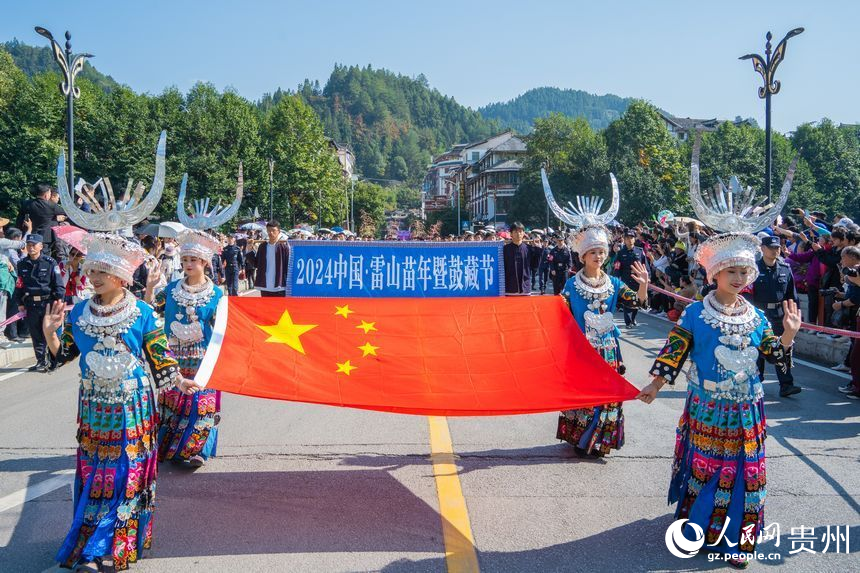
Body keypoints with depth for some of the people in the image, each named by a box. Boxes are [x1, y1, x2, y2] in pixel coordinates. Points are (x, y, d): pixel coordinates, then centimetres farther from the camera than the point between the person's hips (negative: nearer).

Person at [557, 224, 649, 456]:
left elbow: (637, 301, -6)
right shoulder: (572, 284, -4)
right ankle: (580, 440, 18)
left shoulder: (613, 283, 4)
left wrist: (643, 284, -22)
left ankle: (601, 441, 22)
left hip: (607, 350, 3)